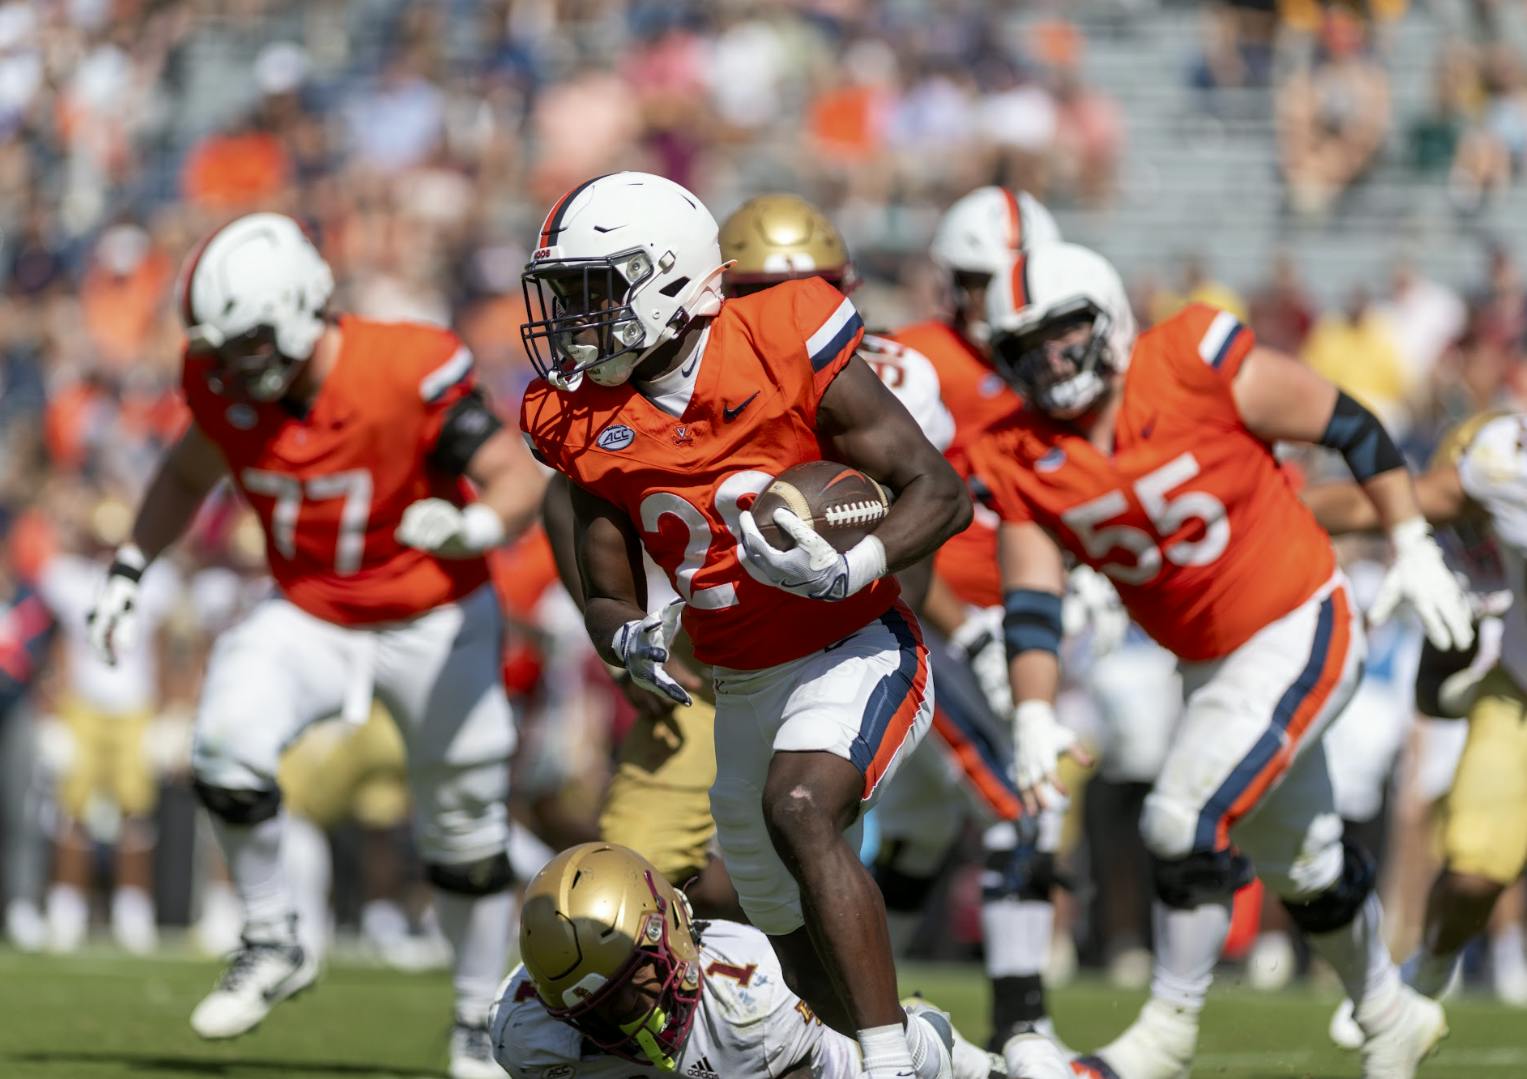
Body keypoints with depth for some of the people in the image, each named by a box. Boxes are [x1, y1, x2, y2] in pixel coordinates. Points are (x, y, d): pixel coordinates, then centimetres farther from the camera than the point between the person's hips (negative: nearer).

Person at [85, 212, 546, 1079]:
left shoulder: (408, 375, -28)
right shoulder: (227, 387, -12)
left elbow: (520, 480, -24)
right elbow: (189, 475, 10)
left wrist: (476, 525, -46)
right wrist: (129, 568, 1)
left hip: (434, 623, -3)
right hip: (309, 615, 3)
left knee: (466, 830, 7)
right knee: (228, 745, -24)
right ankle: (274, 944, -4)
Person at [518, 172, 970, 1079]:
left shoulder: (784, 351, -18)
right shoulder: (585, 419, -3)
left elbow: (941, 493, -15)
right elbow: (608, 600, 6)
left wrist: (850, 570, -33)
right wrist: (630, 641, -19)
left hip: (853, 652, -6)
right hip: (745, 688, 6)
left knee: (799, 810, -34)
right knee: (806, 949, 14)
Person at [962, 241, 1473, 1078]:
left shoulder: (1199, 367, -20)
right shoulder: (1023, 462, -7)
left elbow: (1348, 425, -10)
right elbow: (1031, 601, -9)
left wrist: (1413, 550, -8)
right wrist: (1033, 718, -24)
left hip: (1299, 637, -6)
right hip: (1207, 667, 6)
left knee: (1186, 823, -18)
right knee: (1303, 868, 20)